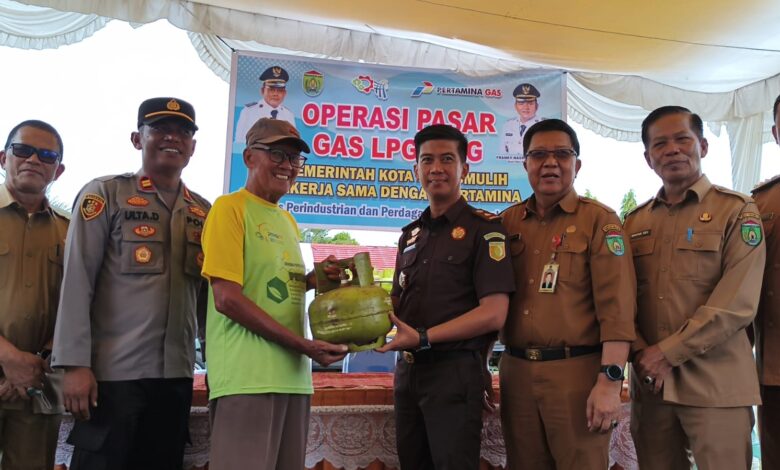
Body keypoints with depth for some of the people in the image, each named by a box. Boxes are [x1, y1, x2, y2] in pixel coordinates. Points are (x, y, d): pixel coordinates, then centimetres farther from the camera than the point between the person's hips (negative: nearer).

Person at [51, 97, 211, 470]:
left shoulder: (205, 212, 10)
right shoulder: (105, 194, -2)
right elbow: (77, 281, -8)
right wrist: (75, 363, -13)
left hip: (176, 376, 5)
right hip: (112, 372, -4)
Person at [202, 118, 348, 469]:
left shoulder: (288, 220, 16)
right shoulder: (230, 207, -6)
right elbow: (227, 297, -14)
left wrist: (313, 279, 2)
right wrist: (302, 345, -16)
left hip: (294, 375, 8)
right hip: (248, 376, -8)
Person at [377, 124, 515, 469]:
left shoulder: (484, 228, -7)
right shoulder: (411, 235, 14)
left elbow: (493, 314, -15)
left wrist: (423, 337, -21)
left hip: (455, 371, -7)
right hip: (408, 370, 7)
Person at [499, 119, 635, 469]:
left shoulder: (599, 220, -3)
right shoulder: (507, 222, 10)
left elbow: (616, 306, -10)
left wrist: (610, 381, -16)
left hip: (577, 372, -4)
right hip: (516, 372, 4)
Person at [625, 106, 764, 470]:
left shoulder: (736, 211, -1)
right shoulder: (635, 221, 11)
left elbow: (738, 304, -11)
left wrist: (667, 352, -13)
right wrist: (640, 354, -9)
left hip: (716, 384, -3)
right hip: (650, 381, 4)